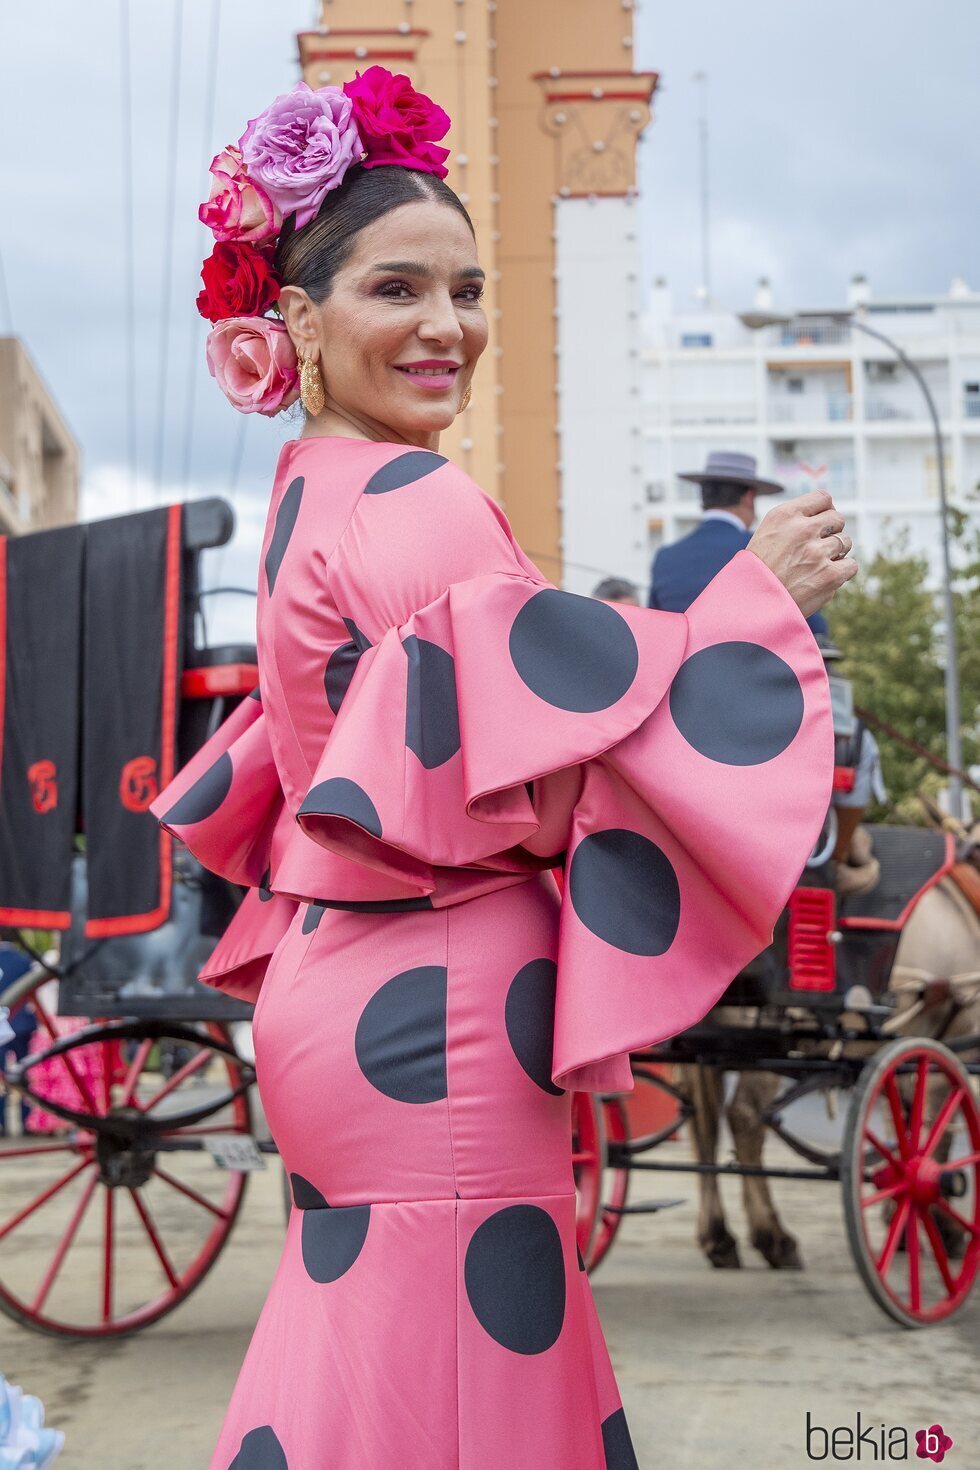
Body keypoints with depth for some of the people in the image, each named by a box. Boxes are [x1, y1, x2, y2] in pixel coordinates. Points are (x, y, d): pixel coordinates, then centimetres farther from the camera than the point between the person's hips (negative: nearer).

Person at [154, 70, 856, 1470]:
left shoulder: (304, 497, 15)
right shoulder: (420, 504, -15)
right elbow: (552, 781, -20)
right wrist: (758, 596, -15)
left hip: (335, 987, 10)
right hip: (433, 1023, -10)